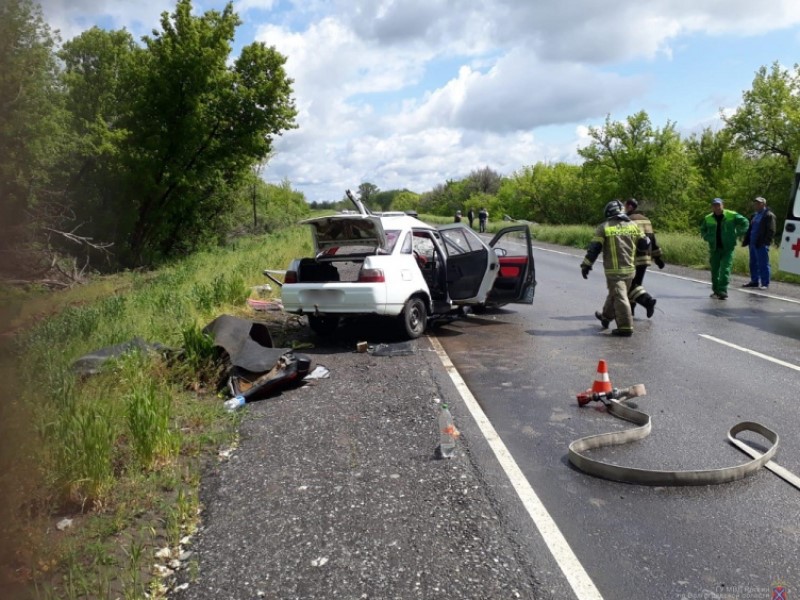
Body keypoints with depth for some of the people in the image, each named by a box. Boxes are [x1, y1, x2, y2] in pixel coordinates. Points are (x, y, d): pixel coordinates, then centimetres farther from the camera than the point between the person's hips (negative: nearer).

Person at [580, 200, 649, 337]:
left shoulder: (604, 227, -5)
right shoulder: (633, 225, 6)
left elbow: (594, 248, -9)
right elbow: (645, 244, 8)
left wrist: (586, 265, -4)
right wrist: (635, 249, 30)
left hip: (613, 270, -5)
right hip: (629, 269, 5)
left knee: (619, 297, -4)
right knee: (615, 294, 21)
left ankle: (625, 327, -7)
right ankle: (606, 316, 40)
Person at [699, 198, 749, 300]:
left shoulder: (731, 215, -4)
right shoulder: (708, 218, 5)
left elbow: (745, 222, 3)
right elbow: (703, 229, 21)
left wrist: (737, 235, -3)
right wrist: (708, 238, 4)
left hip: (728, 248, -4)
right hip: (714, 248, 4)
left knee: (725, 268, -12)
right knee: (714, 269, 9)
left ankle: (723, 290, -14)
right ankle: (716, 290, 23)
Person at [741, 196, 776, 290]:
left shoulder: (769, 215, -6)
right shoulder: (754, 215, 19)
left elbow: (771, 231, -12)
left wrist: (765, 242, -19)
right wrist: (746, 240, 13)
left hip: (761, 245, -8)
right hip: (753, 243, 8)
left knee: (763, 264, -5)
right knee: (753, 263, 13)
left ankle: (765, 284, 0)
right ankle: (754, 281, 22)